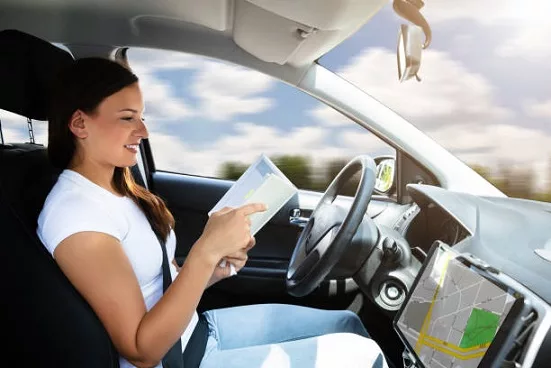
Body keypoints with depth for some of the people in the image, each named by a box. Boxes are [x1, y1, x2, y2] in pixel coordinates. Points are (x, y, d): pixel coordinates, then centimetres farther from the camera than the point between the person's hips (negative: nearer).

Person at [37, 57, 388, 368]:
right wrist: (206, 251, -31)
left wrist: (215, 269, -9)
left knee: (347, 325, 9)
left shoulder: (121, 190, 6)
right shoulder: (73, 212, -22)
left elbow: (165, 283, 9)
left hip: (194, 329, 8)